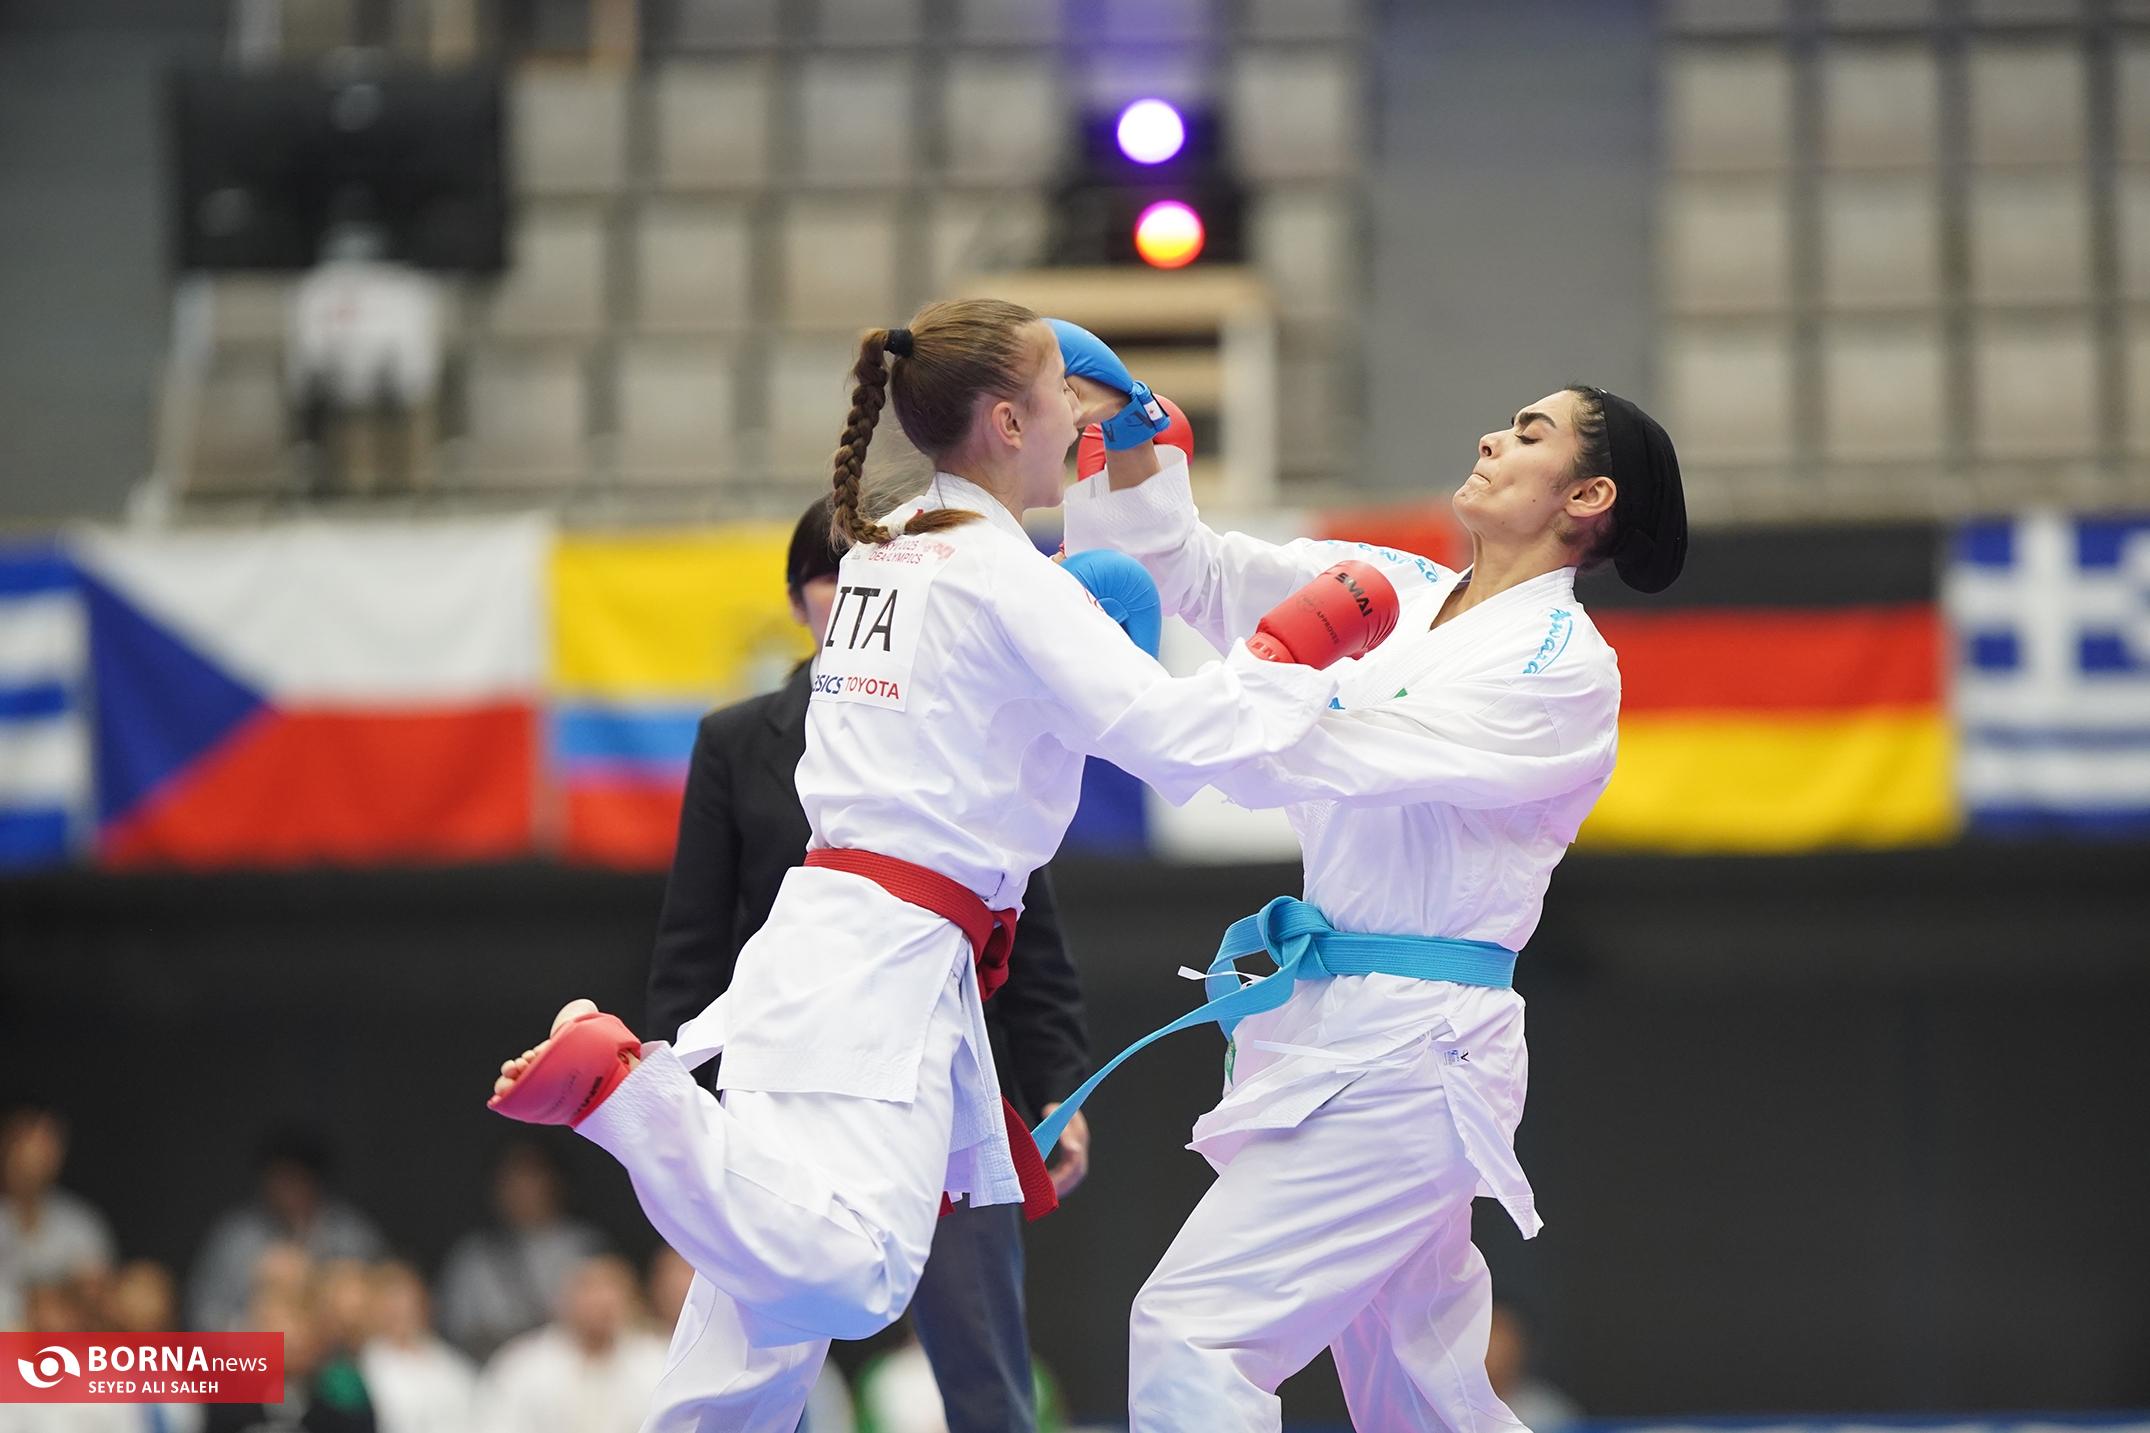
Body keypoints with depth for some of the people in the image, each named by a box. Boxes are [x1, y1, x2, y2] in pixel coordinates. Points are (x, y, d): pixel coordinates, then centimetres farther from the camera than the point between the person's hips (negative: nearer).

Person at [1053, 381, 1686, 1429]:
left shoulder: (1565, 672, -13)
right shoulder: (1393, 592, 11)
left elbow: (1330, 758, -22)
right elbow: (1190, 567, 9)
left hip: (1405, 1054, -8)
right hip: (1334, 1030, 8)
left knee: (1190, 1334, -17)